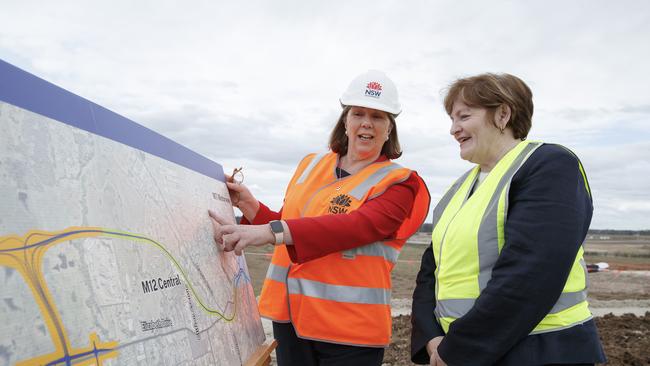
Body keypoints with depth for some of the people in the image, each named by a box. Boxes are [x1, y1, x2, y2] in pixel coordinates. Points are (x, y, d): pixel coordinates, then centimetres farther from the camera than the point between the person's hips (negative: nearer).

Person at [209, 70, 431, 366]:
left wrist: (272, 232, -35)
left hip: (349, 330, -4)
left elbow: (355, 227, -25)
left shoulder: (397, 183, -6)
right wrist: (249, 205, 0)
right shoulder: (311, 165, 10)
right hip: (288, 316, 4)